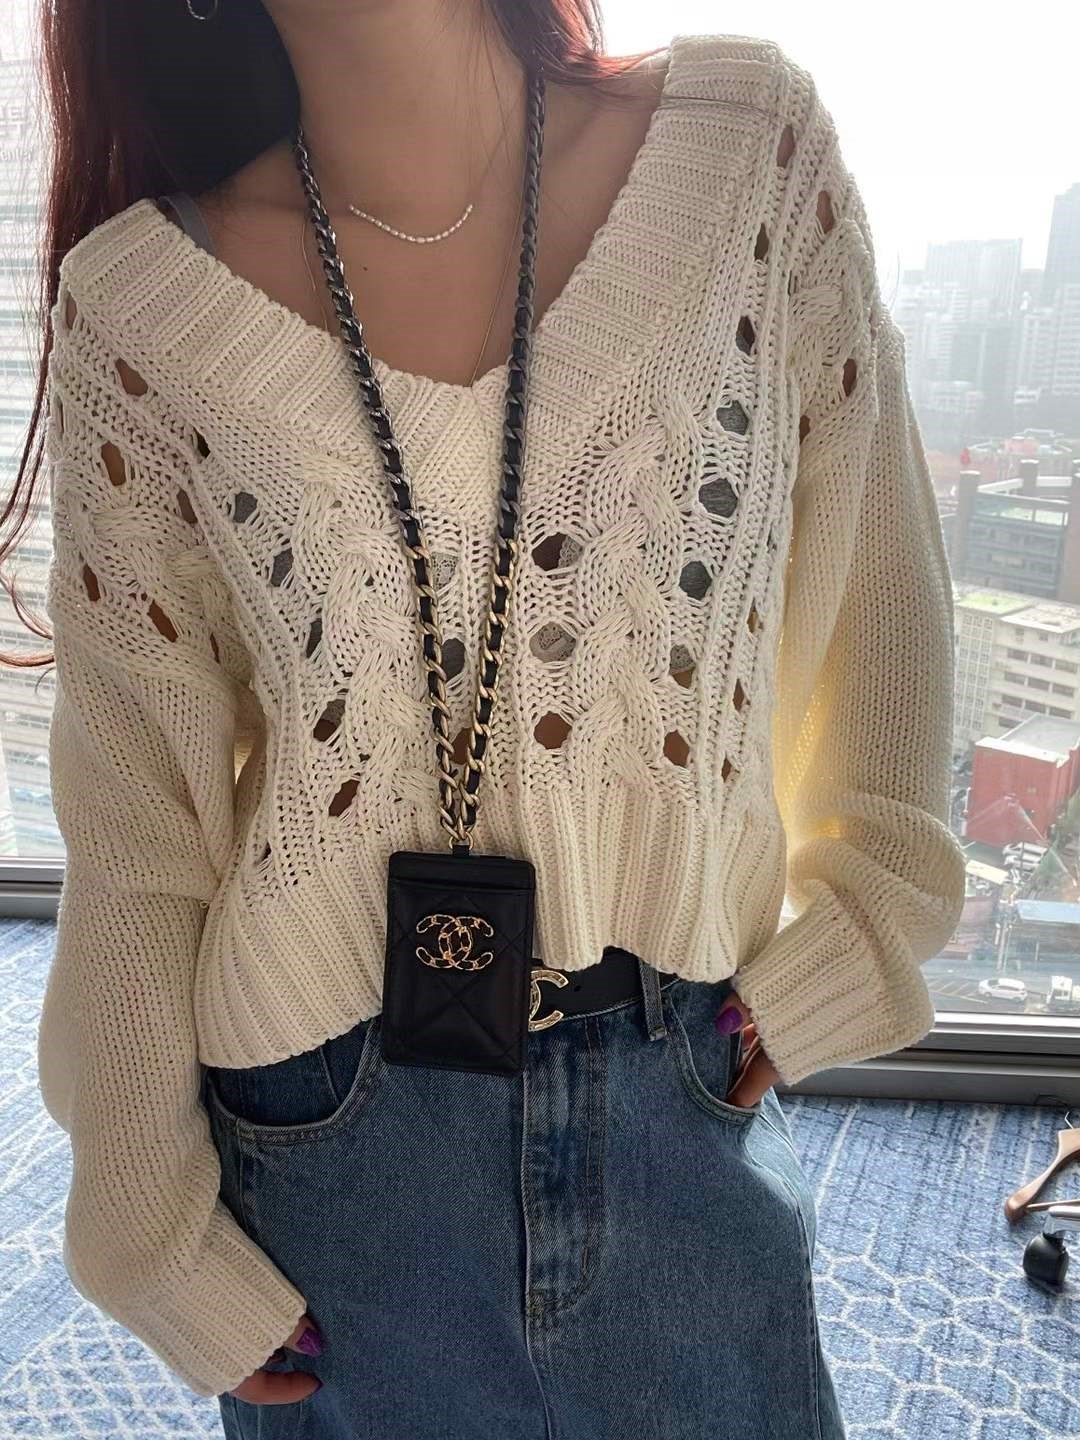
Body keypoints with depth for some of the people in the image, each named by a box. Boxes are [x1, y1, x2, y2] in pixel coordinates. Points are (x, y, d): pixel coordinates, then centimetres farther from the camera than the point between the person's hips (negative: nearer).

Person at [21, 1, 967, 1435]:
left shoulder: (756, 144, -6)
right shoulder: (136, 305, -9)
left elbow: (876, 580, 3)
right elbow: (132, 809, -6)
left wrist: (855, 934, 1)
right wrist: (160, 1237, -1)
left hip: (693, 1090, 2)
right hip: (337, 1126, 0)